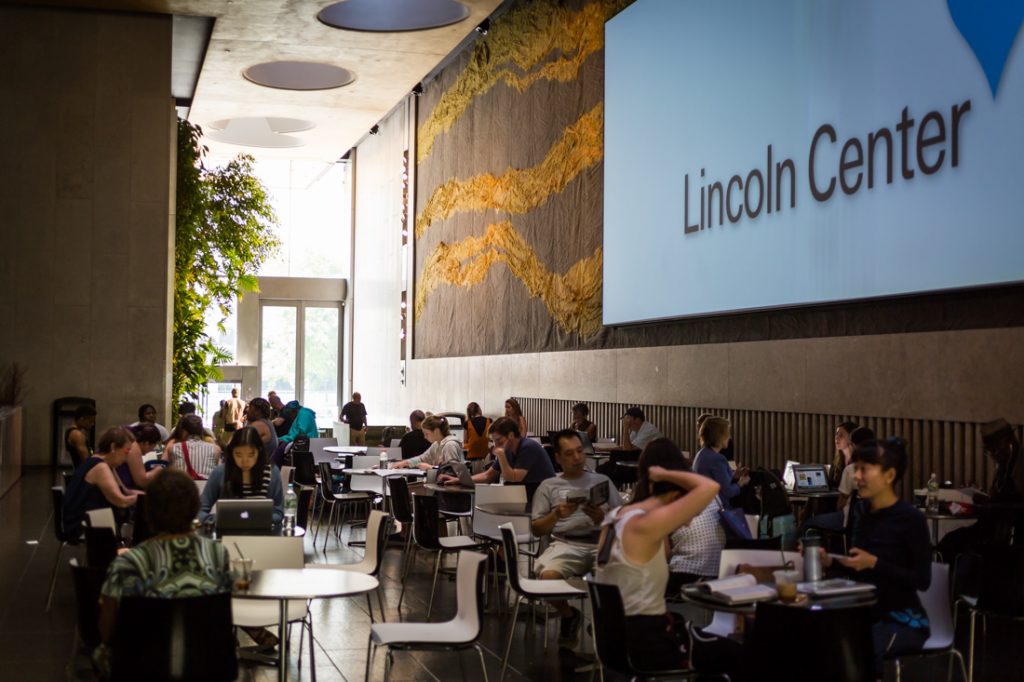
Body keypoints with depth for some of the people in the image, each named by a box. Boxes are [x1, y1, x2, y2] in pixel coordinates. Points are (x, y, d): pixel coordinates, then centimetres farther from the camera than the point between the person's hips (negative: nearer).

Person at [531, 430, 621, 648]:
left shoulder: (602, 480, 21)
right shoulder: (548, 486, 18)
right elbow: (537, 529, 12)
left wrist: (604, 518, -7)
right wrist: (556, 515, -7)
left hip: (603, 542, 0)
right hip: (567, 543, 0)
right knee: (548, 577, -34)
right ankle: (569, 616, 2)